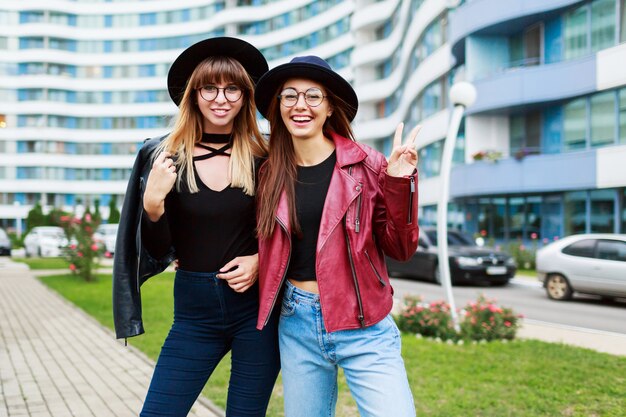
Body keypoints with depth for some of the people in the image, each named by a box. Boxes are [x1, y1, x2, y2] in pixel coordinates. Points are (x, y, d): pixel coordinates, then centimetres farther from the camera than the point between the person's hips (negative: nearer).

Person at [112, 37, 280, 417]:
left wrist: (261, 259, -11)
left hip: (257, 307, 0)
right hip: (194, 313, 1)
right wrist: (153, 202, -20)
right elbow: (159, 252, -2)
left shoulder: (264, 158, -4)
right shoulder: (167, 157, -4)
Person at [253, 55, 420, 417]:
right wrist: (253, 262, -3)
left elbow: (401, 248, -5)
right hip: (296, 325, 3)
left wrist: (399, 183, -17)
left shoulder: (364, 164, -6)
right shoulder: (270, 174, 3)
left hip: (363, 327, -3)